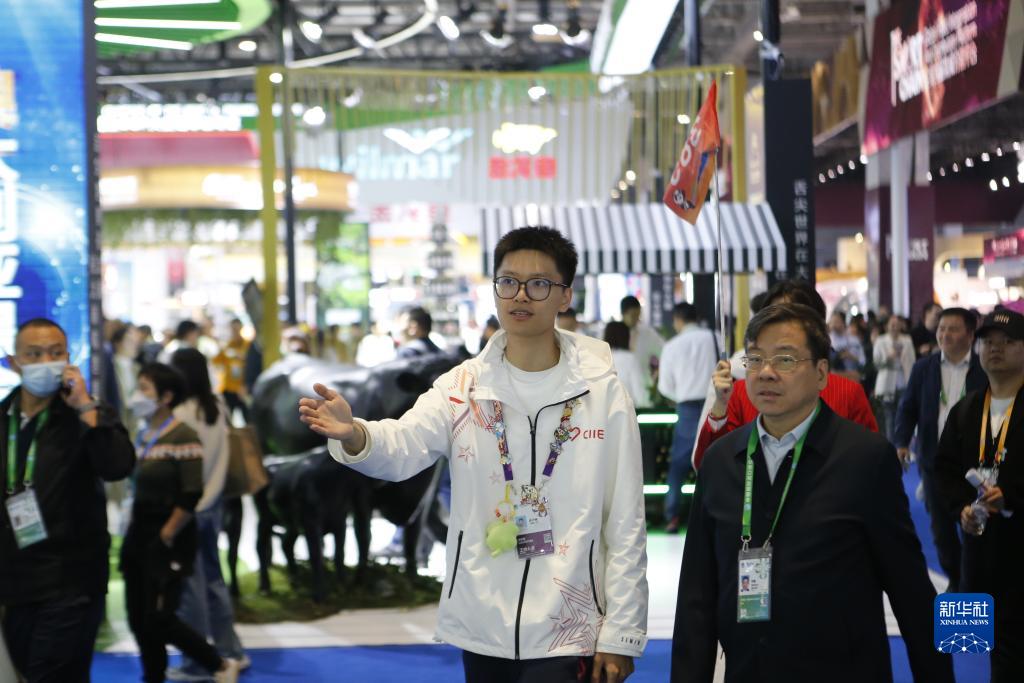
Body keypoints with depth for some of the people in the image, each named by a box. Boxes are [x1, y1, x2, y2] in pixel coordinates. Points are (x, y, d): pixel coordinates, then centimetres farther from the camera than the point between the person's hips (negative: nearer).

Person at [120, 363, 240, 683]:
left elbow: (191, 496, -18)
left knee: (159, 618, -9)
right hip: (139, 536, 8)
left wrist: (165, 535, -14)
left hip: (168, 542, -8)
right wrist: (135, 530, 9)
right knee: (138, 618, 9)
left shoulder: (182, 437, -14)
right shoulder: (142, 437, 9)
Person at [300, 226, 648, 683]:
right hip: (481, 627, 2)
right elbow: (403, 445, -18)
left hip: (564, 632, -2)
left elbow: (625, 525, -2)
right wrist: (353, 435, -40)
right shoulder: (463, 386, 1)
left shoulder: (603, 392, -2)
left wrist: (621, 633, -5)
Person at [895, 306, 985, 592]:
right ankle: (956, 580, 25)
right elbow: (907, 408, 6)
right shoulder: (923, 368, 4)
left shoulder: (984, 370, -5)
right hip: (934, 461, 3)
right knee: (941, 526, 10)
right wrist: (902, 443, -9)